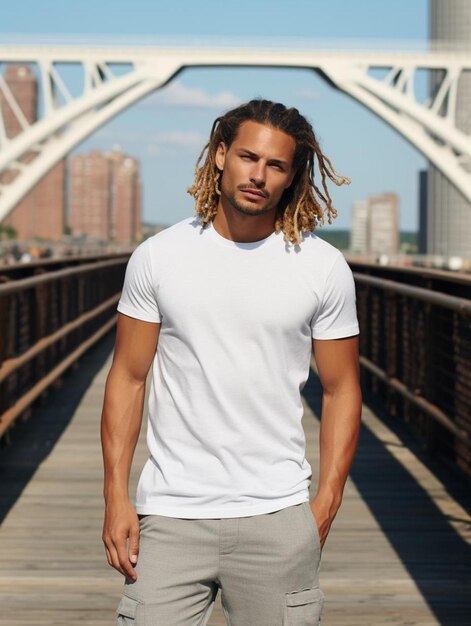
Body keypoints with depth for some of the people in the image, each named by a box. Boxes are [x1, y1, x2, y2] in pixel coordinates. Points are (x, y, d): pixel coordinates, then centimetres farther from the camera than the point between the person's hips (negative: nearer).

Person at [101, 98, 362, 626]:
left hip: (277, 517, 0)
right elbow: (127, 378, 5)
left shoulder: (324, 268, 1)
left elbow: (341, 390, 6)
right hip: (170, 513, 0)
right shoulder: (157, 257, 2)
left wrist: (325, 504, -1)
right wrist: (115, 496, -1)